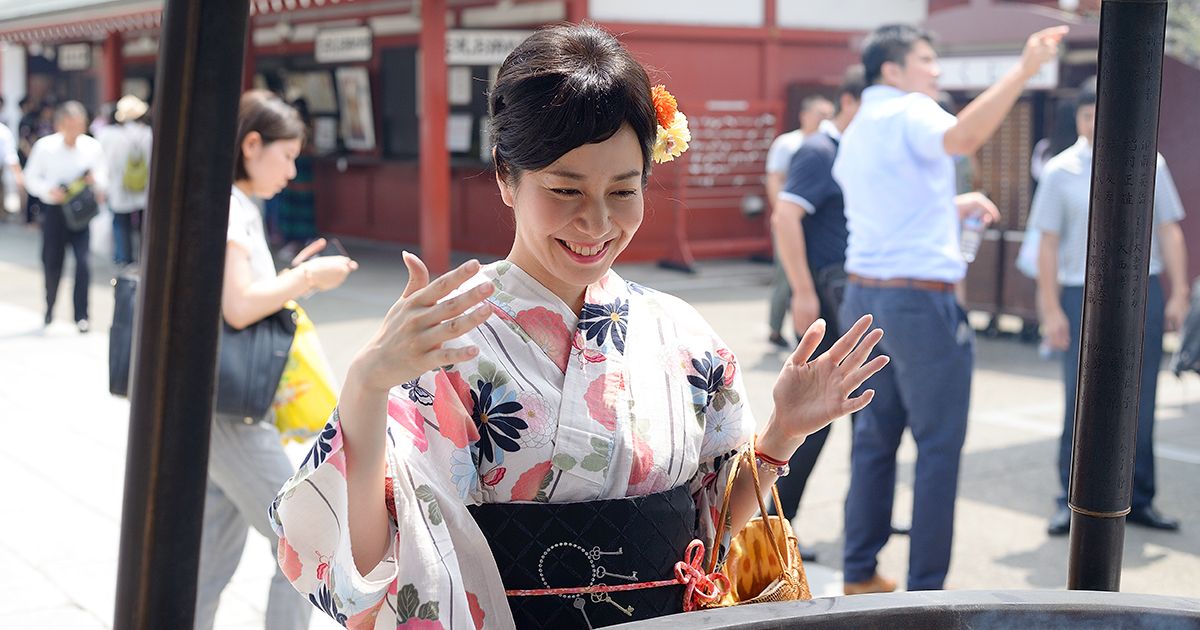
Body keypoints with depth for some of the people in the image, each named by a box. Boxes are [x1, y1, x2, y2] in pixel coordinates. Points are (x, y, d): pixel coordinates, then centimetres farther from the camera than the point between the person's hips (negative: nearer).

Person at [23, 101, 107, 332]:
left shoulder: (92, 147, -4)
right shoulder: (44, 146, -7)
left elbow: (102, 177, 6)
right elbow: (31, 178, 0)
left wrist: (95, 181, -17)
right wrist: (49, 191, -18)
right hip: (53, 209, 0)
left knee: (83, 261, -13)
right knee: (52, 262, 9)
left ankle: (81, 315, -3)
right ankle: (49, 309, 33)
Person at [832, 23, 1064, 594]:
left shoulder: (855, 132, 18)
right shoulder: (910, 113, -9)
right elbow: (962, 137, -33)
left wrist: (954, 207, 25)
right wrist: (1023, 70, -35)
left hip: (864, 297, 9)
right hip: (920, 302, -9)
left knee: (875, 437, 15)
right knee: (938, 446, 0)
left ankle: (860, 572, 21)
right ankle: (925, 590, 4)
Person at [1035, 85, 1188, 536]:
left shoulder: (1149, 164, 6)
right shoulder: (1060, 171, 1)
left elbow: (1169, 231, 8)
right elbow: (1048, 244, 0)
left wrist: (1179, 293, 1)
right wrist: (1051, 309, -4)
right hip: (1083, 295, -2)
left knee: (1139, 405, 7)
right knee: (1081, 404, 0)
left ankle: (1137, 500, 17)